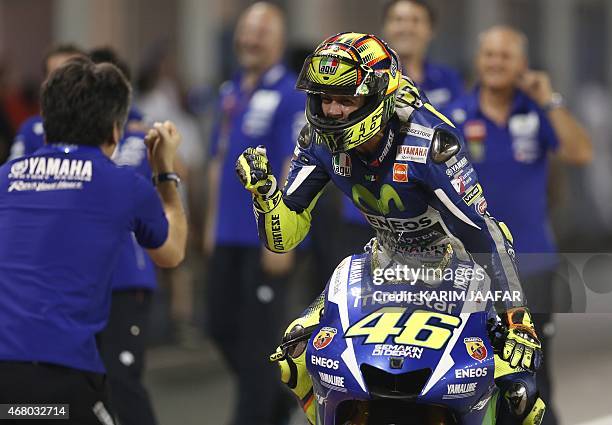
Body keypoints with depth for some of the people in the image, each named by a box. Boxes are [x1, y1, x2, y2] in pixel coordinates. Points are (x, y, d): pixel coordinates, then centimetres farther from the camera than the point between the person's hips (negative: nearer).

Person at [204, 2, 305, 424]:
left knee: (257, 337, -3)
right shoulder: (231, 92, 13)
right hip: (228, 236, 8)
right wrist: (213, 222, 17)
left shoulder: (290, 96, -10)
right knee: (221, 326, 12)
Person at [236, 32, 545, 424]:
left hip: (453, 265, -5)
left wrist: (519, 320, -33)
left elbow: (482, 233, -29)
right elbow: (282, 237, -9)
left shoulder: (431, 142, -31)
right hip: (385, 265, 5)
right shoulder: (320, 141, -14)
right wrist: (263, 188, -30)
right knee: (296, 357, -4)